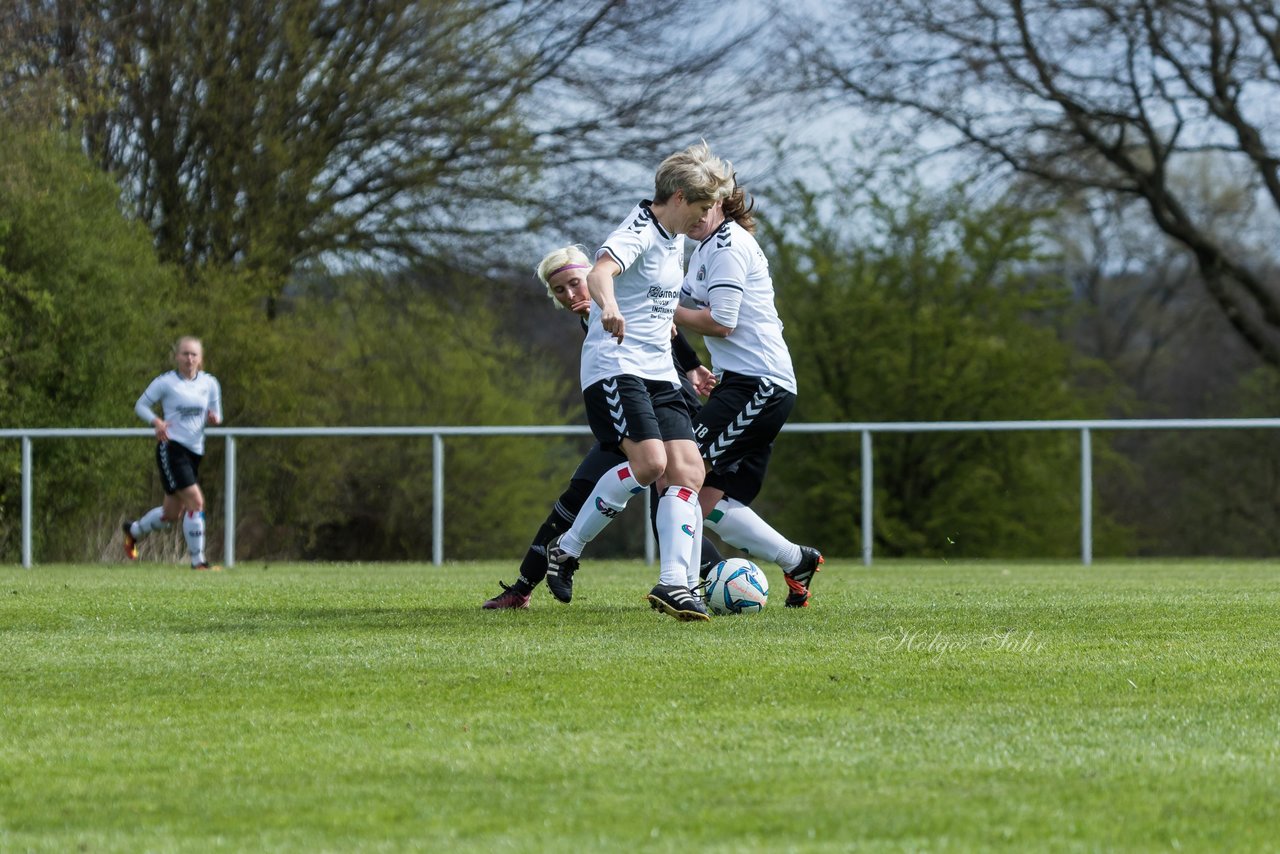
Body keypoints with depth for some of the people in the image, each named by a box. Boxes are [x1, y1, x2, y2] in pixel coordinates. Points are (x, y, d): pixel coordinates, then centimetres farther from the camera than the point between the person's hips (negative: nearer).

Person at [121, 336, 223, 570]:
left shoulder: (209, 383, 8)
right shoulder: (165, 382, -5)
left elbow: (215, 415, 15)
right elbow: (141, 405, 2)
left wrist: (214, 418, -10)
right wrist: (156, 422, -17)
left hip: (195, 451, 6)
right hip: (171, 447, -6)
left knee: (172, 514, 14)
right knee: (195, 502, -18)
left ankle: (133, 530, 42)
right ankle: (197, 561, -10)